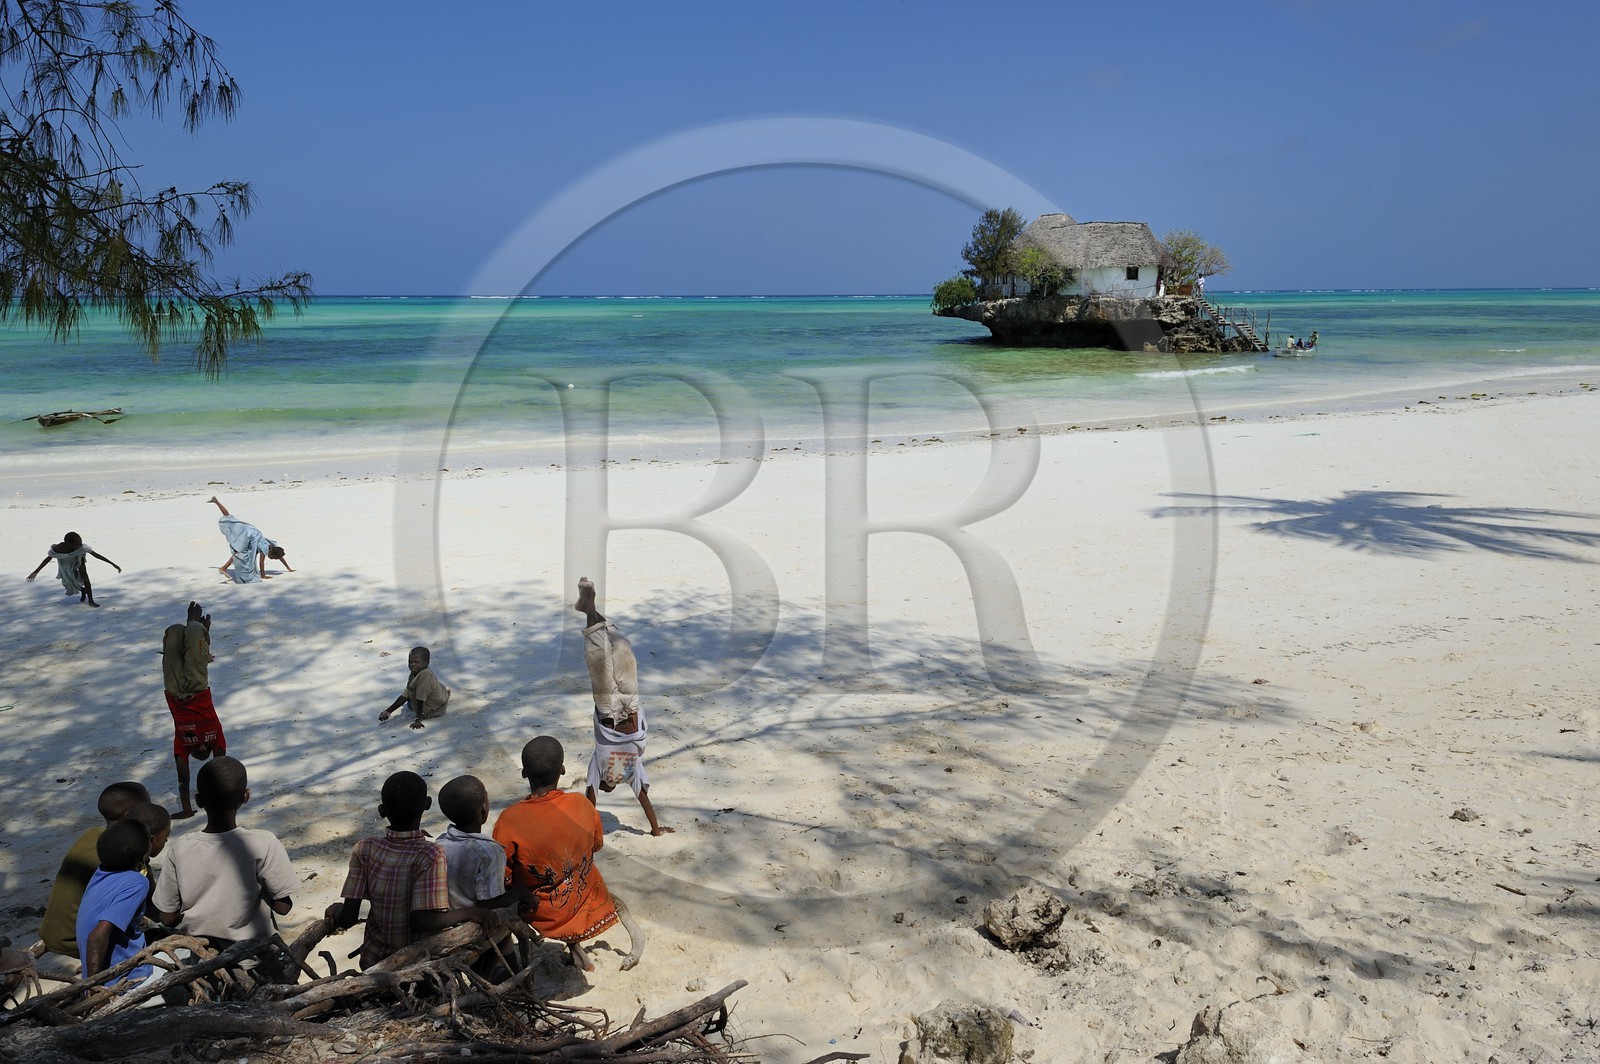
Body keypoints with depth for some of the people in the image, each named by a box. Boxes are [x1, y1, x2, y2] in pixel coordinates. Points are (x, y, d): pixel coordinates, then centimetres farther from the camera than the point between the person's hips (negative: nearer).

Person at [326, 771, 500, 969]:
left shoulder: (365, 851, -12)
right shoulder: (431, 855, -23)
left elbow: (347, 918, -10)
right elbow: (421, 922, -29)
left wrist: (334, 910, 10)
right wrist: (472, 912, -22)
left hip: (374, 960, 4)